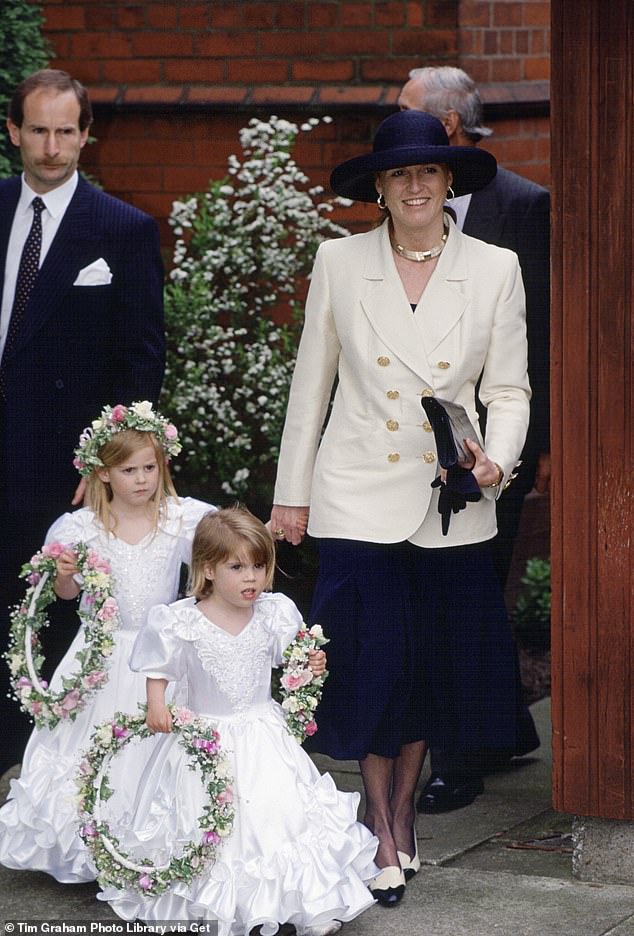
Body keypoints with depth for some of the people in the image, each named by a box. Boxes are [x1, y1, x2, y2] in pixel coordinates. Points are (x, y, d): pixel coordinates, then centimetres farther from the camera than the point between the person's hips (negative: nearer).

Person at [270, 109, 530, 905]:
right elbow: (310, 384, 6)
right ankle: (382, 832, 13)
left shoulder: (495, 271, 1)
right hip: (359, 498, -1)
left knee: (433, 667, 8)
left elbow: (508, 390, 5)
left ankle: (402, 816, 26)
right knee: (373, 666, -2)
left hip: (451, 503, 1)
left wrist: (496, 458, -14)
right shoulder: (339, 263, 1)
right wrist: (291, 493, 7)